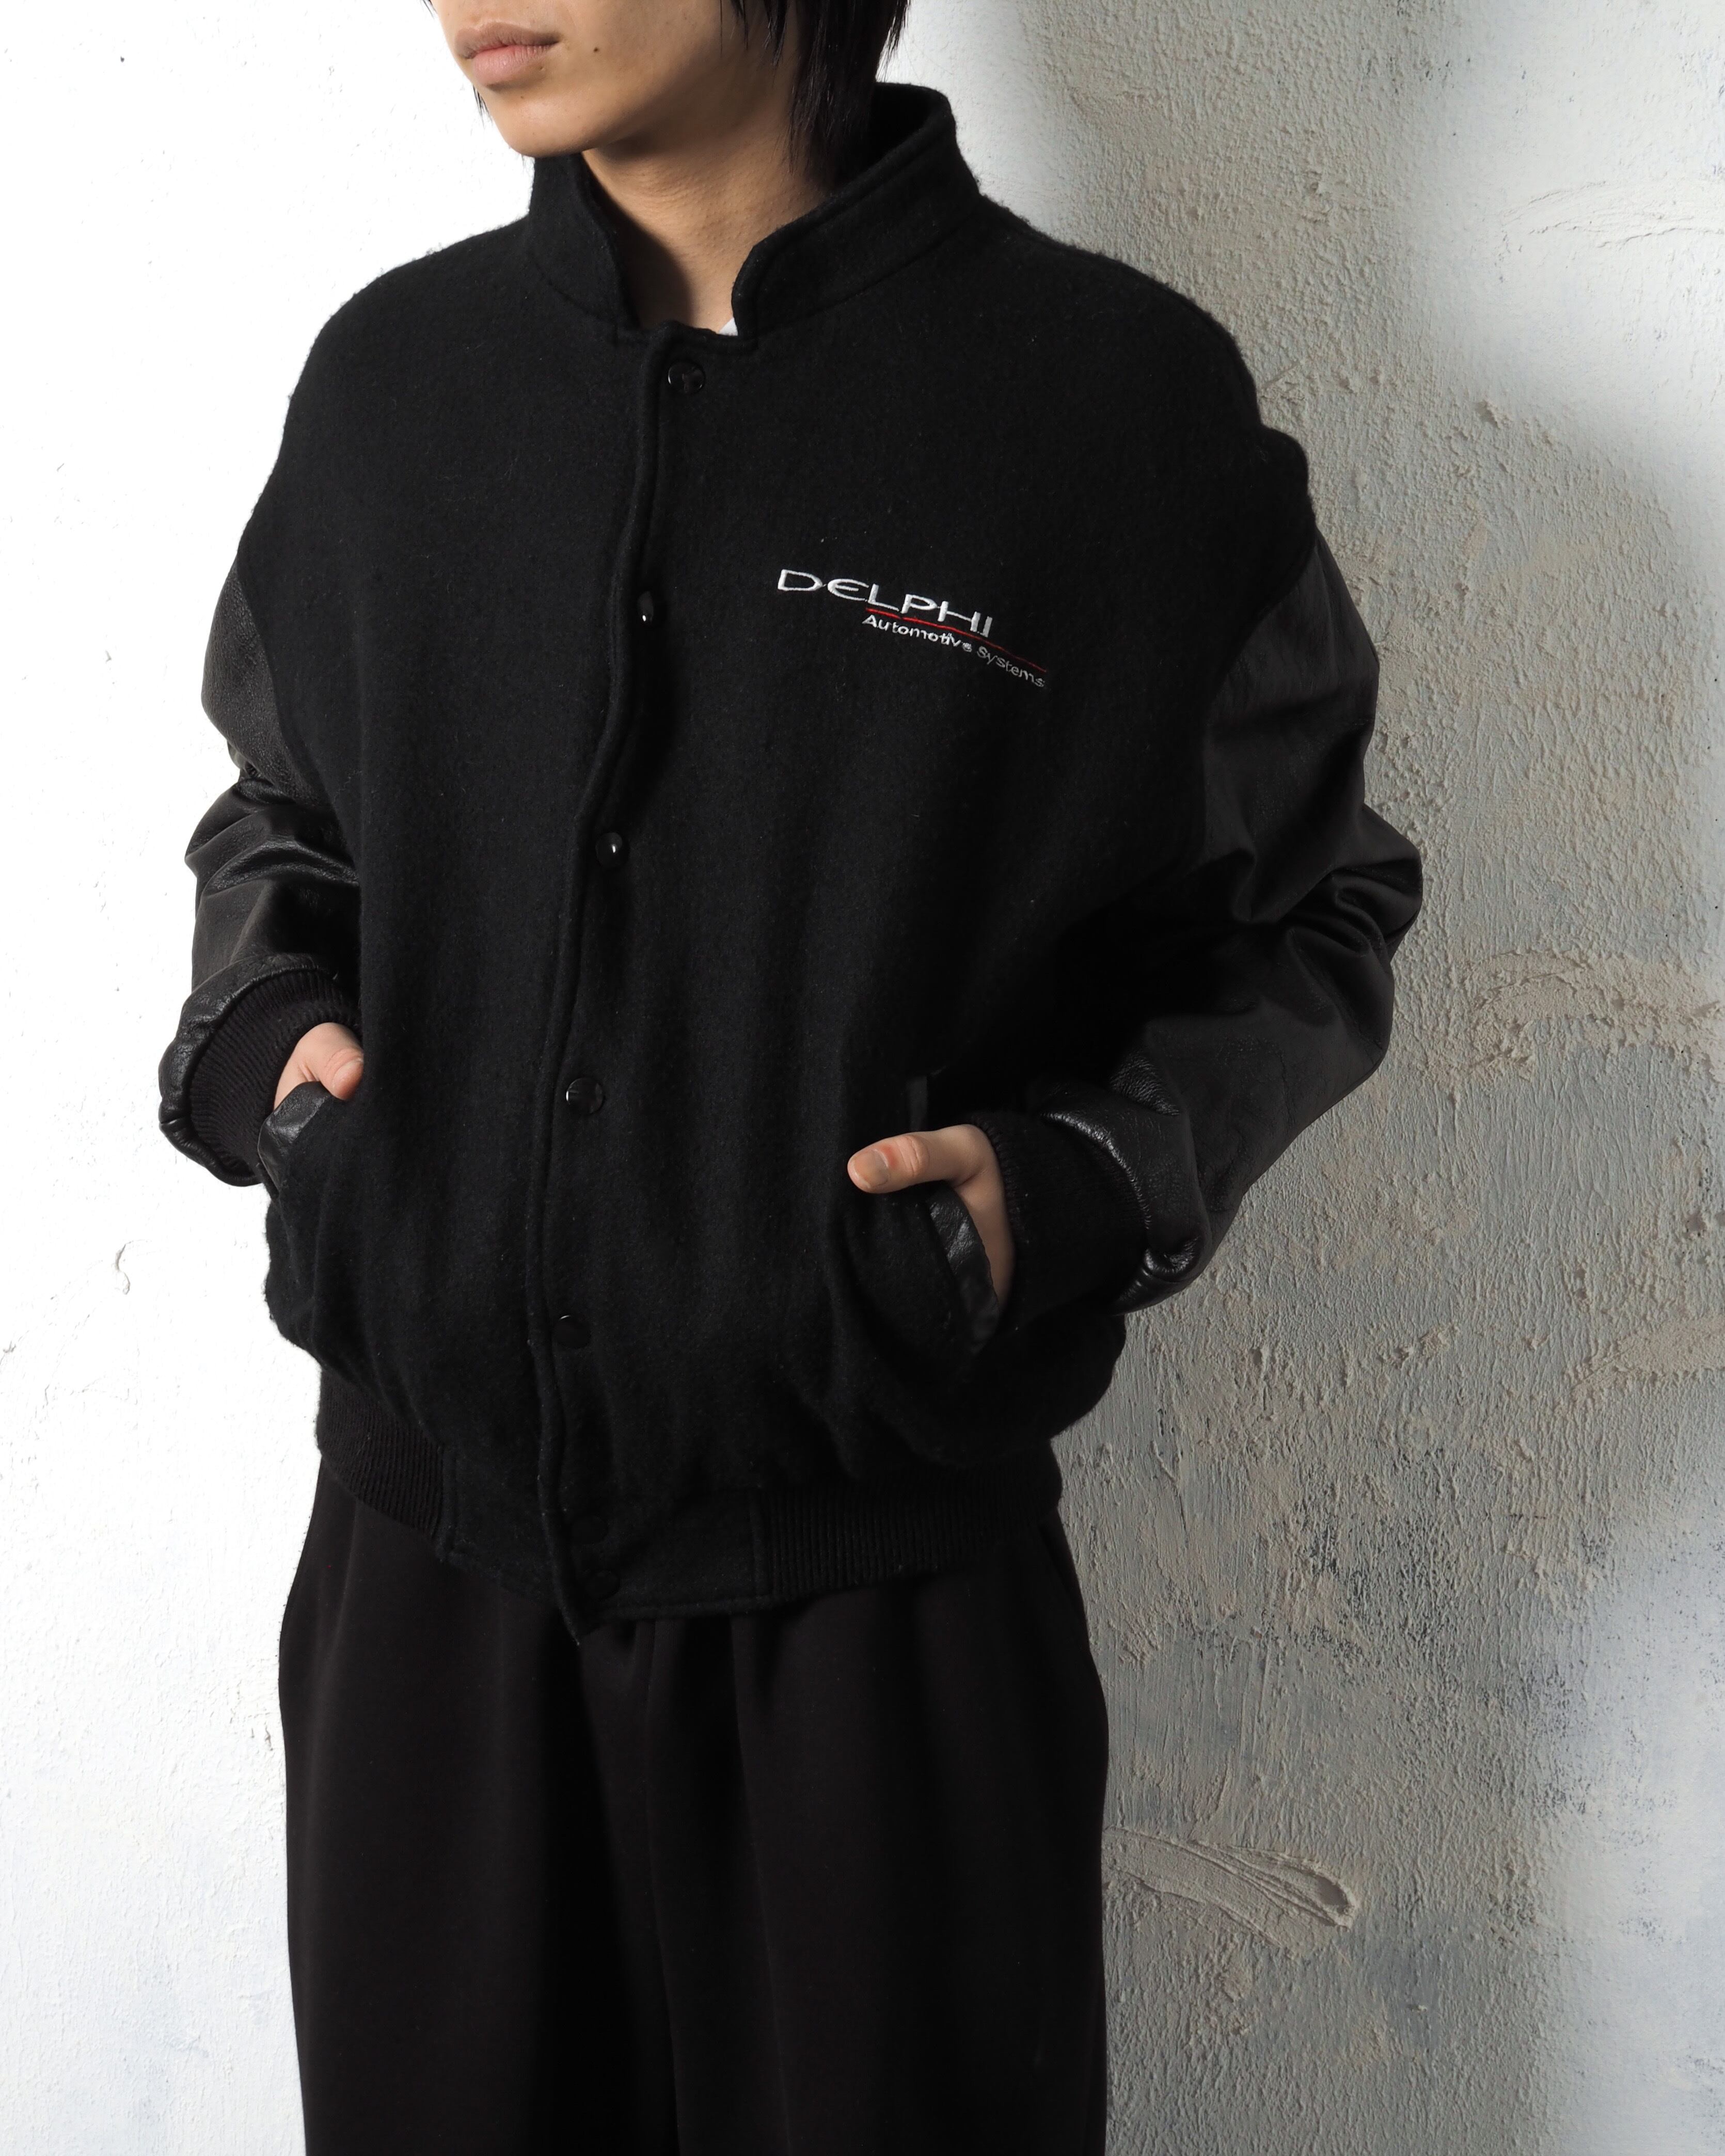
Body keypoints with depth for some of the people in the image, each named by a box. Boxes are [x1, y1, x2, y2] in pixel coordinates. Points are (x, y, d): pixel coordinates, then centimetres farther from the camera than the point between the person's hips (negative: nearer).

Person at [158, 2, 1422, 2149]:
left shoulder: (1118, 398, -8)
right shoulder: (391, 376, 3)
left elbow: (1303, 916, 1)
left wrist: (1081, 1183, -16)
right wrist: (257, 1036, -2)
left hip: (880, 1579, -3)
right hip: (424, 1551, 3)